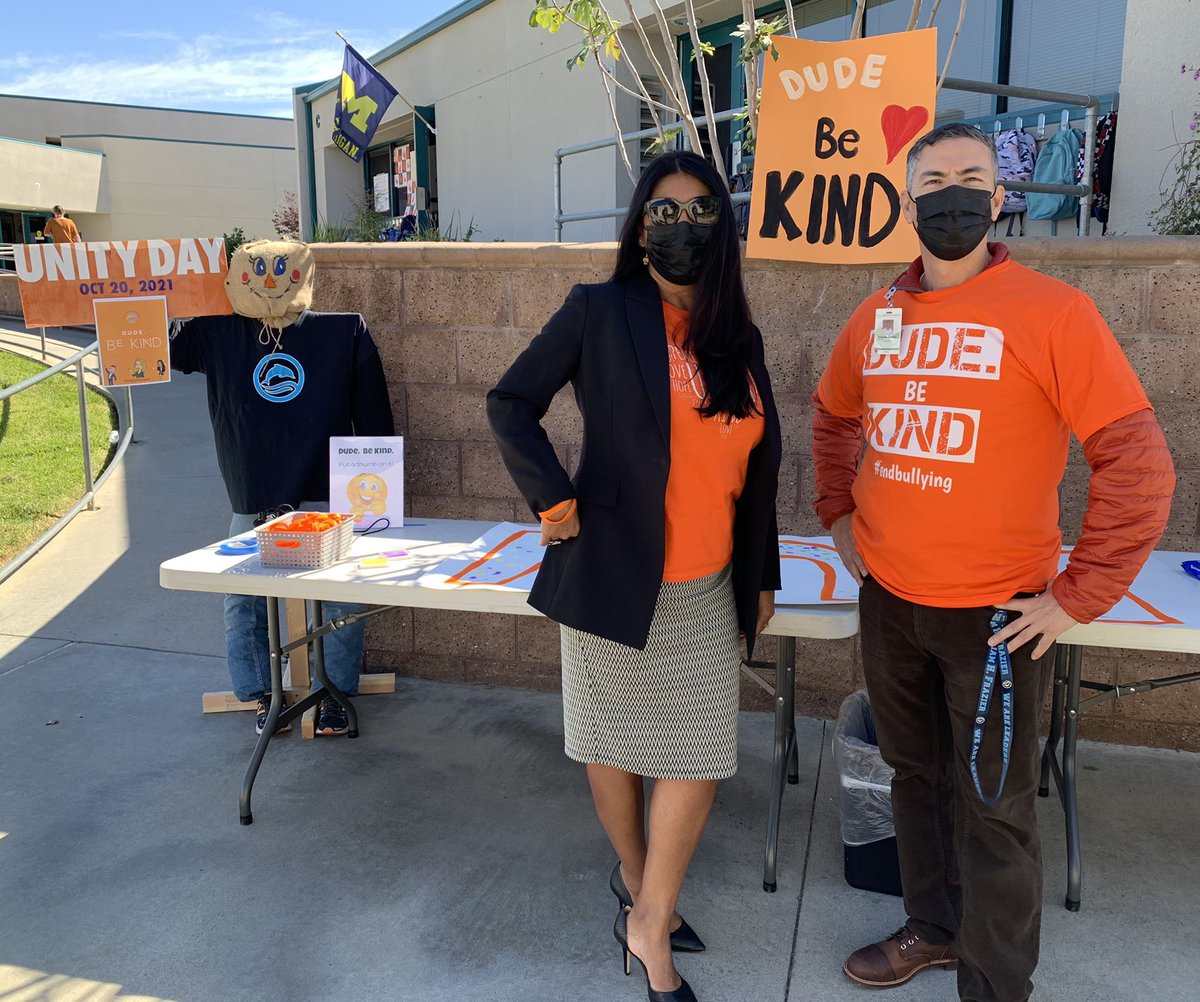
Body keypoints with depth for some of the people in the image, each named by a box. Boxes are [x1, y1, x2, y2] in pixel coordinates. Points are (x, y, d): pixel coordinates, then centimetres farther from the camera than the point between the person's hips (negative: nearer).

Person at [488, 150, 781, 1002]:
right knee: (613, 743, 13)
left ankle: (649, 926, 23)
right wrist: (554, 500, -11)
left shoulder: (739, 340, 8)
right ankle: (636, 878, 40)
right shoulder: (599, 312, -6)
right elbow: (512, 403, -3)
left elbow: (759, 469, 12)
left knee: (701, 759, 4)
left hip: (707, 591, 4)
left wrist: (762, 575, 12)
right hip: (614, 576, -3)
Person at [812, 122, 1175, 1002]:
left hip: (994, 615, -5)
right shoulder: (877, 318, 3)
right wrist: (839, 515, 13)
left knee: (991, 810, 6)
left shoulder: (1049, 311, -12)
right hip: (888, 601, 5)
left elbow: (1138, 462, -14)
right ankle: (935, 926, 42)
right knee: (916, 777, 20)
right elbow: (833, 418, 21)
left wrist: (1079, 598, -14)